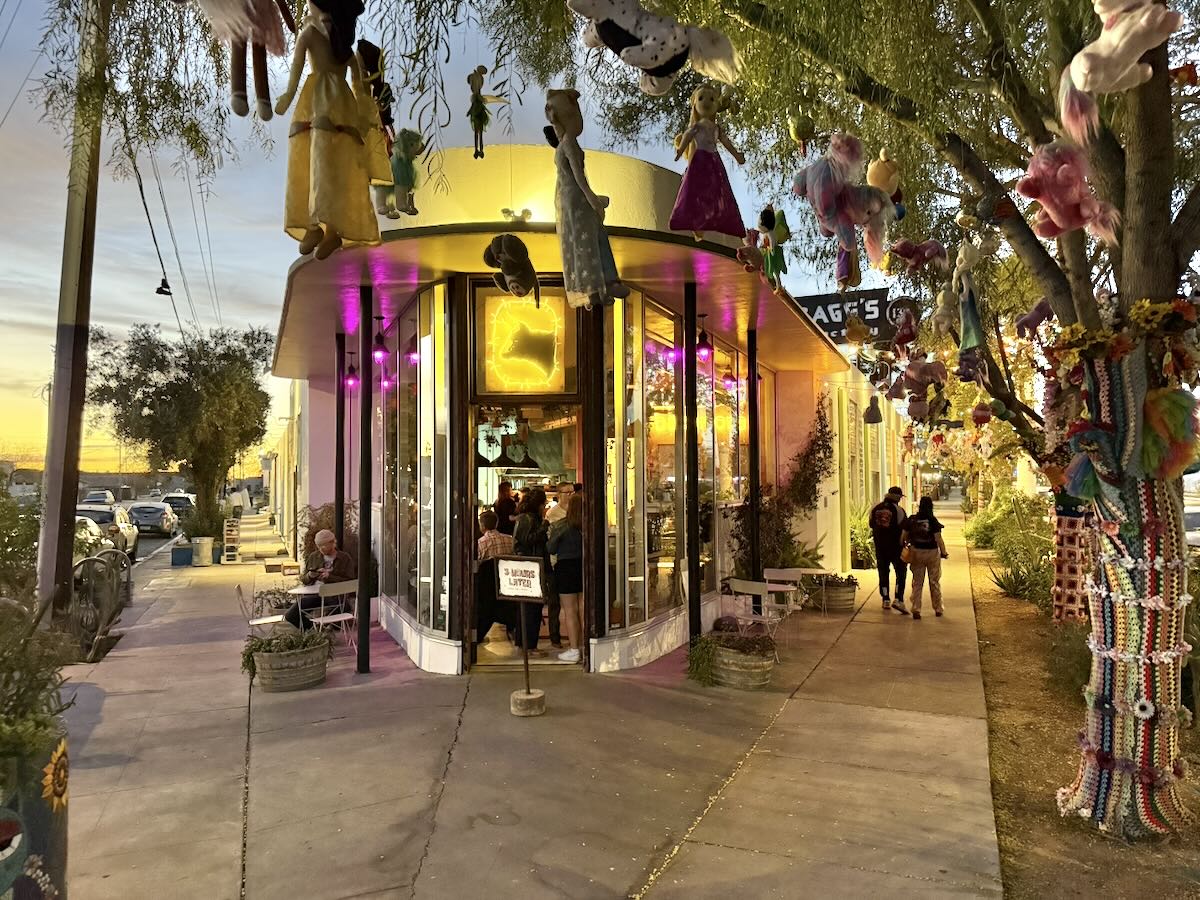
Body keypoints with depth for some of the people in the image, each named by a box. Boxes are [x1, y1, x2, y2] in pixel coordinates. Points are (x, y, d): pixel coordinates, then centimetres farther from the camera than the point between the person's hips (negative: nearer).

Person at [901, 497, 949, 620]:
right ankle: (937, 609, 25)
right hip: (932, 552, -2)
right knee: (934, 582, 14)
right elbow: (938, 539, -14)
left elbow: (905, 536, 1)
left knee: (917, 583, 8)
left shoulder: (911, 519, -4)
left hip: (917, 552, 2)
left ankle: (916, 610, 4)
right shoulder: (933, 520, -14)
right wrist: (944, 552, -2)